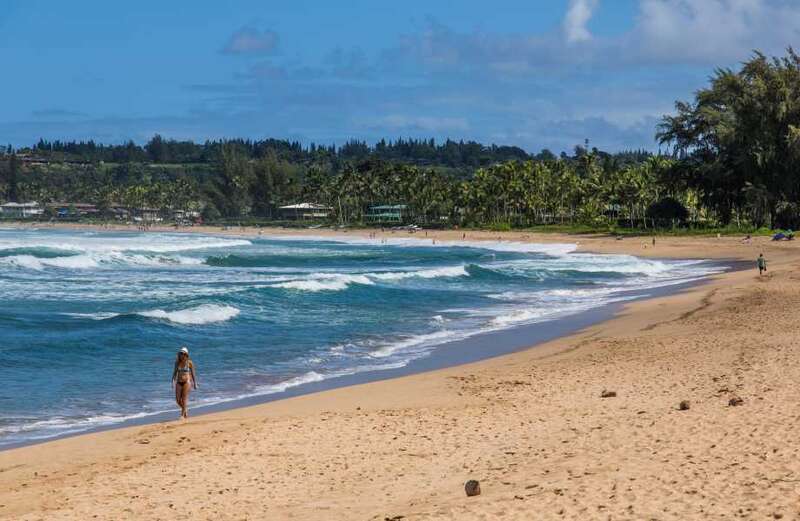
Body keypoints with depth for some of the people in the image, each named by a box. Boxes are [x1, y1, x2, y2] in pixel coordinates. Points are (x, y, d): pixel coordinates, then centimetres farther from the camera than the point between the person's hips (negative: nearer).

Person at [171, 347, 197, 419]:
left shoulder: (189, 362, -4)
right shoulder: (177, 362, 4)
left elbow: (193, 373, 2)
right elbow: (175, 372, 8)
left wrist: (195, 383, 3)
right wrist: (173, 380, -6)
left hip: (187, 382, -4)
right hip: (179, 382, 4)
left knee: (184, 399, -6)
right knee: (178, 400, 2)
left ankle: (183, 415, 3)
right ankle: (185, 410, 29)